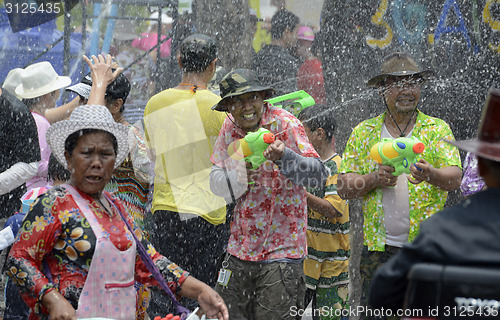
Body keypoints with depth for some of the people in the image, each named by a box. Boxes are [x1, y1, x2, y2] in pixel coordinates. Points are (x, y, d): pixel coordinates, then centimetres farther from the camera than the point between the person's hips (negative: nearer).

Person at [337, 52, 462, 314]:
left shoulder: (437, 129, 6)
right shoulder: (364, 133, 10)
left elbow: (454, 179, -7)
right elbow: (344, 187, 4)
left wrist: (430, 175, -29)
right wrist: (374, 179, -16)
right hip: (379, 248, 1)